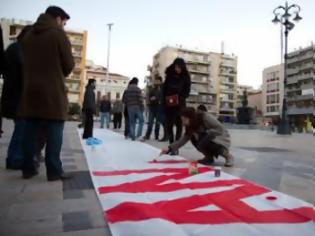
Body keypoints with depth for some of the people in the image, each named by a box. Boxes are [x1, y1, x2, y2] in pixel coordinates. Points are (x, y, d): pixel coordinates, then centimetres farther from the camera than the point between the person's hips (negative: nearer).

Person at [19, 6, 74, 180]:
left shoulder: (28, 35, 16)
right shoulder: (58, 34, -3)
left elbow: (25, 62, 17)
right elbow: (69, 65, -5)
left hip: (30, 90, 7)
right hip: (53, 91, -6)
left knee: (30, 131, 8)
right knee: (54, 132, -3)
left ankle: (28, 168, 15)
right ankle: (54, 171, 0)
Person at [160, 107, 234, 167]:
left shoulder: (206, 117, -25)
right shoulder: (191, 125, -3)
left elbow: (221, 129, -25)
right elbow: (184, 139, -7)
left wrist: (207, 133, -29)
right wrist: (169, 148, -16)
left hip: (222, 139, -7)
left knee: (202, 145, -30)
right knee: (193, 138, -11)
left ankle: (227, 155, -7)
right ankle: (209, 157, 4)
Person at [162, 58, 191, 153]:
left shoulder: (186, 77, 1)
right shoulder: (169, 75, 6)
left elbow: (187, 91, -1)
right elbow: (164, 88, 6)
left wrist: (180, 99, -15)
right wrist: (165, 100, -4)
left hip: (180, 104, -2)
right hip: (168, 103, 2)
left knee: (179, 124, -4)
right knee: (169, 124, 4)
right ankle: (171, 145, 17)